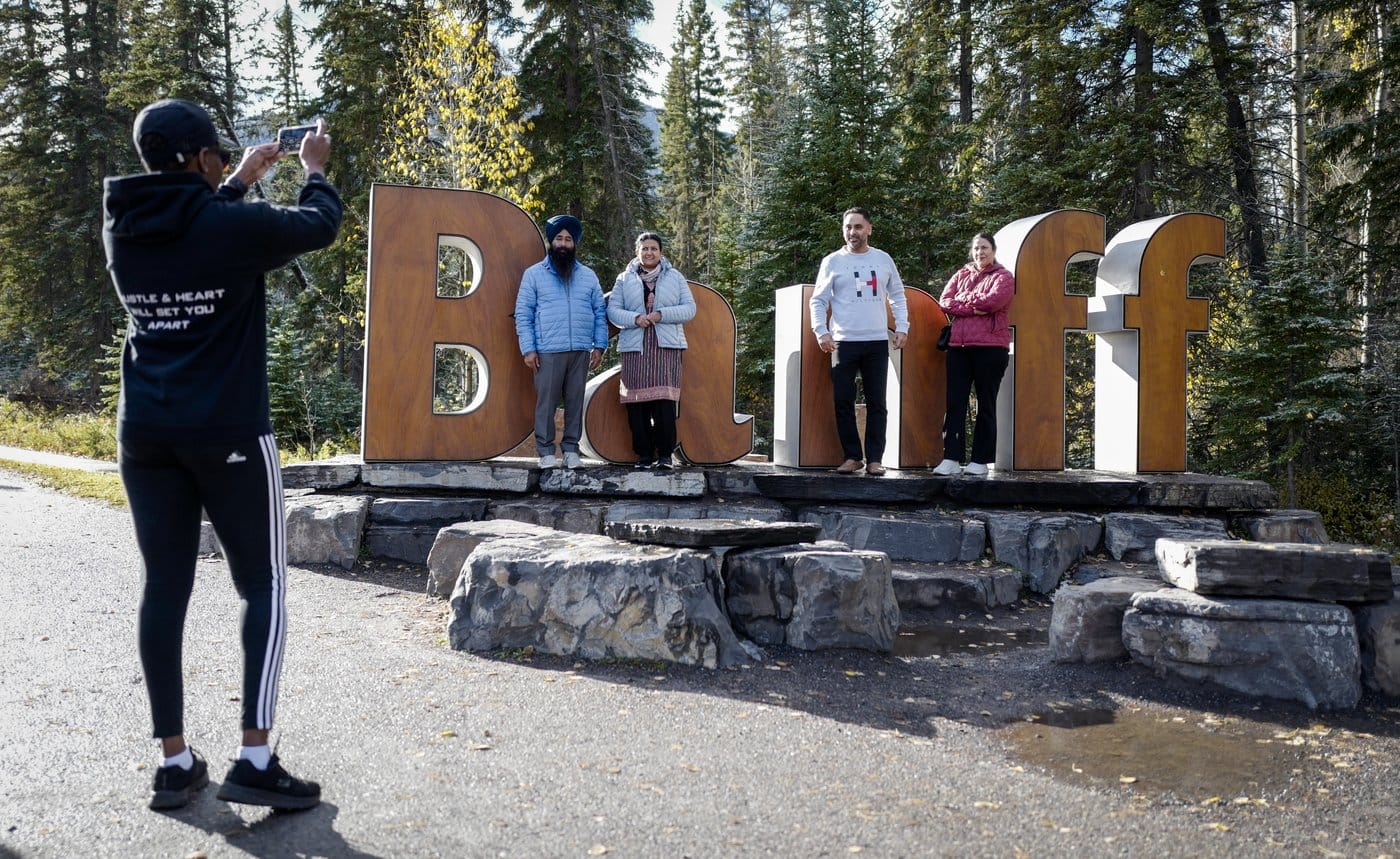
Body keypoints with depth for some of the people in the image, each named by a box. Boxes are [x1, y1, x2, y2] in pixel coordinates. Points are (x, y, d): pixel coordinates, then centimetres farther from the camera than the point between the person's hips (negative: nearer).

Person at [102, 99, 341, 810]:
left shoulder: (123, 230, 5)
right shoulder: (236, 225, -11)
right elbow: (319, 225, 6)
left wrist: (239, 182, 34)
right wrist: (315, 168, 24)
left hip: (145, 435, 6)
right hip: (228, 434, -5)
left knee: (164, 588, 8)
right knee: (263, 587, 3)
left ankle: (175, 763, 13)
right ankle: (254, 759, -1)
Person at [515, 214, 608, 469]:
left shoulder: (588, 276, 13)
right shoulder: (534, 274, 5)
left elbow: (600, 312, 14)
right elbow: (522, 314, 2)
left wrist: (599, 345, 4)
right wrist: (528, 349, -6)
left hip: (581, 351, 3)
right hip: (547, 351, -2)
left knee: (575, 401, 5)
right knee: (546, 402, -1)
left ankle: (571, 448, 14)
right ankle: (545, 450, 7)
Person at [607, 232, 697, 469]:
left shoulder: (675, 277, 14)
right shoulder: (625, 279, 14)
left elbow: (689, 308, 5)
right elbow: (612, 310, 5)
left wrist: (661, 315, -9)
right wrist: (635, 319, -13)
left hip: (666, 346, -1)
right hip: (635, 347, 1)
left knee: (665, 400, -11)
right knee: (637, 402, -3)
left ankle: (665, 453, -3)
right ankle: (644, 453, 5)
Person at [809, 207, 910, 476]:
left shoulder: (883, 259, 9)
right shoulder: (832, 261, 3)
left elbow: (898, 296, 15)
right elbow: (817, 300, 2)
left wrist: (902, 327, 4)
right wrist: (821, 331, -10)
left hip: (878, 342, 1)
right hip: (843, 342, -1)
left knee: (876, 403, 3)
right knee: (843, 401, -1)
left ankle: (874, 459, 9)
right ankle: (851, 456, 10)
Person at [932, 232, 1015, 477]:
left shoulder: (1003, 276, 5)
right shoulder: (961, 275, 18)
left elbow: (994, 300, -14)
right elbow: (945, 302, 5)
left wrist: (962, 301, -2)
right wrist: (972, 308, -8)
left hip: (990, 346, -4)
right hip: (958, 346, 4)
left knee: (986, 404, 2)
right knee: (954, 402, -2)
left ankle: (981, 461, 6)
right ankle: (950, 458, -1)